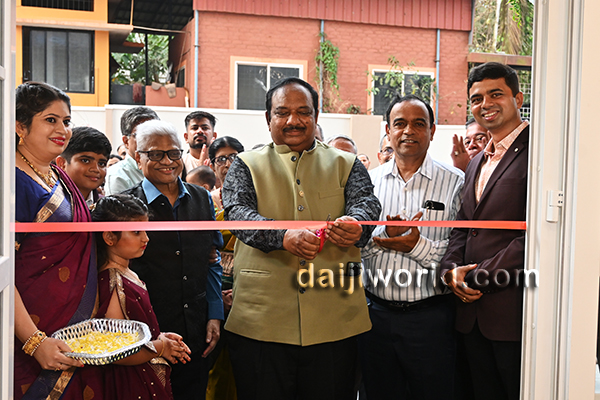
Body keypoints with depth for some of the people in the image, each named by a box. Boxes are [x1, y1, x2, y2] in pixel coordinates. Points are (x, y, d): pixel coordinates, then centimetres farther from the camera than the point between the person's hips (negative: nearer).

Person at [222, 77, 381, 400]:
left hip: (334, 322, 1)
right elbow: (238, 212, -8)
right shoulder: (246, 165, 9)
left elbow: (366, 201, -5)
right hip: (261, 323, -1)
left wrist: (355, 224, -30)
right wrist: (283, 236, -29)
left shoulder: (345, 164, 13)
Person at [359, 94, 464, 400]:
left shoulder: (455, 183, -3)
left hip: (430, 316, -3)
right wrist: (384, 234, -15)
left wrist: (419, 246, -19)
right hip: (376, 314, 3)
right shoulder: (369, 180, 6)